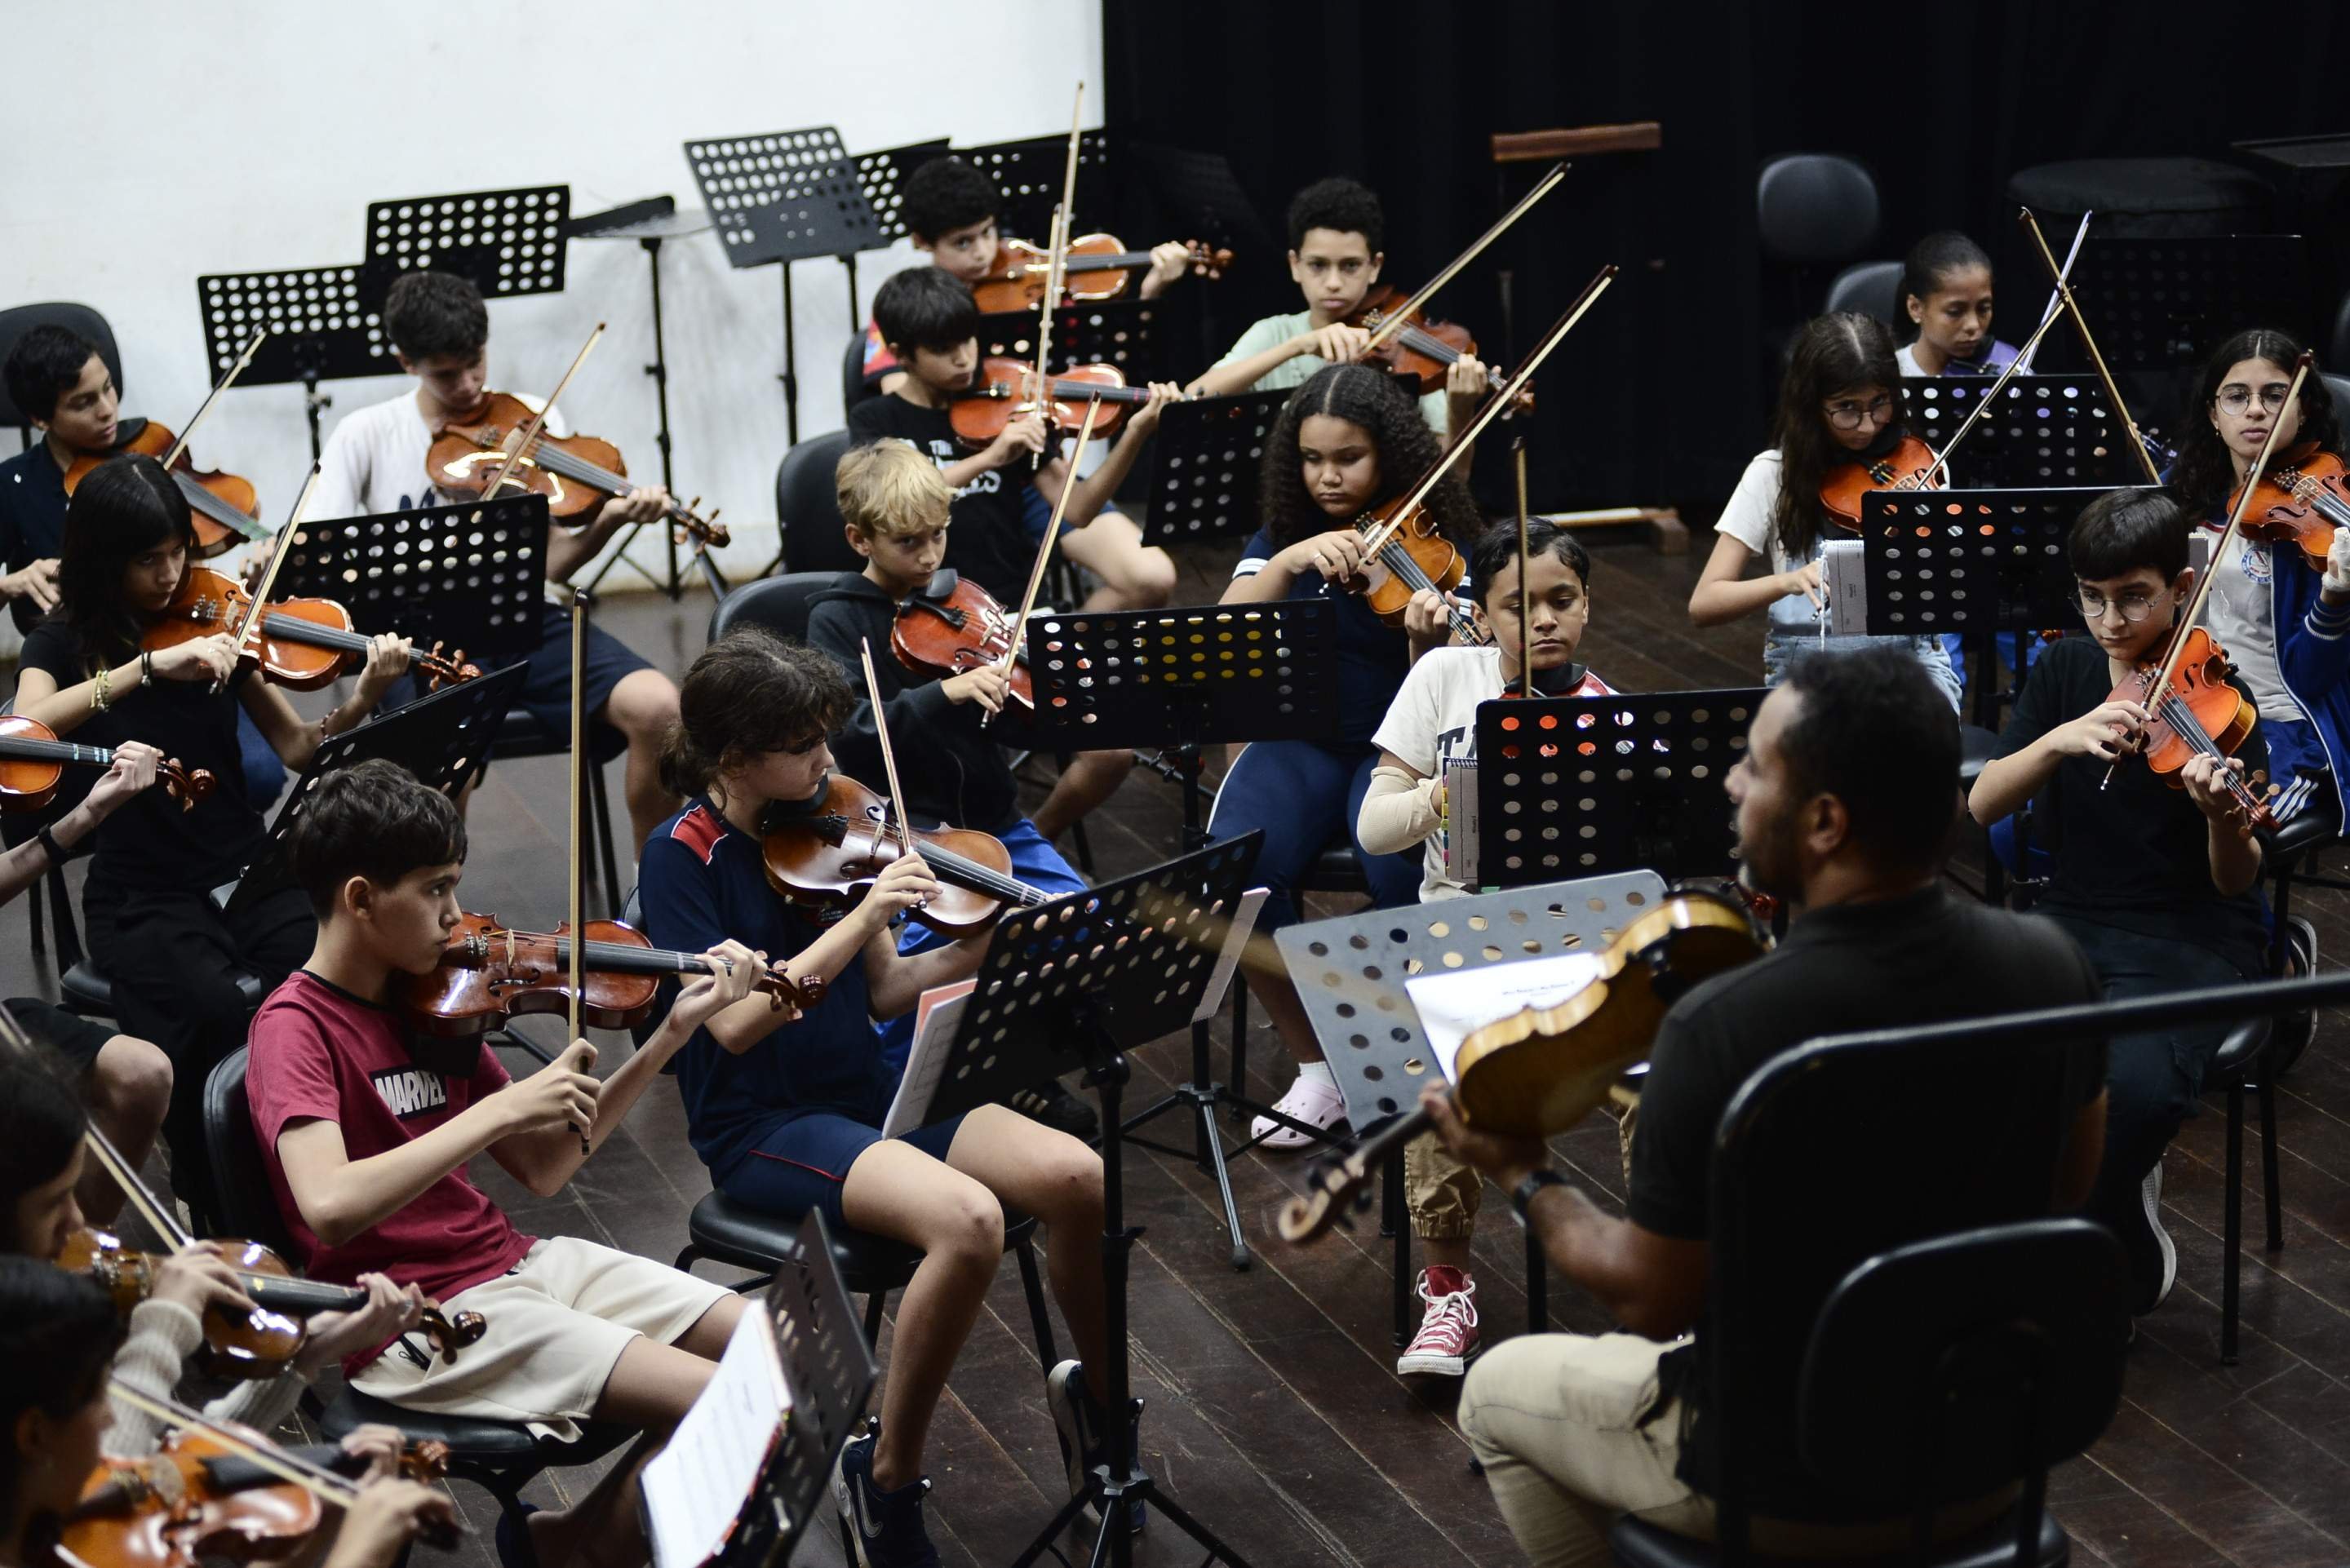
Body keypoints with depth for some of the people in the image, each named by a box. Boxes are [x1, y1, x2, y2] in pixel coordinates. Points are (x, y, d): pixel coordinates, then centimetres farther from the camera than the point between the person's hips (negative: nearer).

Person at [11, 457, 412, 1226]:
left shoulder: (212, 622, 8)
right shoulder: (64, 642, 2)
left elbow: (297, 748, 4)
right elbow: (26, 726, -21)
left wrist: (362, 699, -14)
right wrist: (151, 664, -28)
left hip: (247, 875, 3)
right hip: (143, 901, -2)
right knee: (220, 1015, -32)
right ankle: (215, 1210, -10)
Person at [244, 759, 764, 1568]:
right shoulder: (295, 1028, -12)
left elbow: (542, 1169, 12)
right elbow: (330, 1209, -30)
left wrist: (671, 1035, 5)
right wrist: (501, 1107, -28)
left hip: (510, 1260, 8)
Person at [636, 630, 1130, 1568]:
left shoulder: (820, 829, 6)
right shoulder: (684, 857, -11)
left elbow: (881, 993, 8)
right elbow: (734, 1021, -21)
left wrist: (977, 948, -9)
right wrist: (862, 918, -25)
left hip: (867, 1087, 6)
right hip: (761, 1124, -6)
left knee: (1078, 1178, -17)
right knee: (967, 1220, -32)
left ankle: (1096, 1396, 10)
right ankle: (886, 1480, -14)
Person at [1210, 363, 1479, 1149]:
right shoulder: (1281, 537, 8)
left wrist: (1430, 642, -34)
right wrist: (1288, 563, -22)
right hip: (1300, 744, 3)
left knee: (1401, 869, -35)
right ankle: (1317, 1068, -9)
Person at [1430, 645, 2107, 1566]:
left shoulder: (1722, 1030, -30)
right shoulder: (2050, 964, -14)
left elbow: (1653, 1301, -18)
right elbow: (2068, 1188, 4)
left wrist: (1524, 1182, -2)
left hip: (1792, 1491, -5)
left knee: (1499, 1391, 24)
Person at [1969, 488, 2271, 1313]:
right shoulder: (2064, 672, 4)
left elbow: (2235, 882, -13)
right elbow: (1982, 805, -7)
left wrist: (2224, 816, -36)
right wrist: (2060, 740, -25)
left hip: (2189, 942, -4)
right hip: (2073, 921, 4)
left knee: (2133, 1087, -33)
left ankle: (2126, 1269, -4)